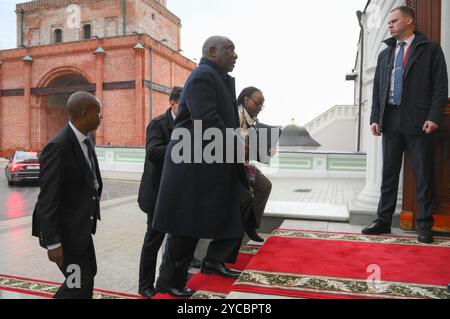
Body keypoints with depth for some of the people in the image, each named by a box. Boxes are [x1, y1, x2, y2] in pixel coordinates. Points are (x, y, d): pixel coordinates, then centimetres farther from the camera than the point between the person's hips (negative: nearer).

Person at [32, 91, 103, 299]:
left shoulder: (86, 139, 3)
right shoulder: (58, 146, -24)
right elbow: (47, 199, -23)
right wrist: (53, 242, -21)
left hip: (80, 225, 9)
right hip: (65, 229, -9)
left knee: (88, 274, 20)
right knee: (80, 285, -1)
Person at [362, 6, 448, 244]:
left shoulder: (430, 49, 4)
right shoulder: (385, 54, 16)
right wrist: (375, 118, 4)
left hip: (418, 121, -4)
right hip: (390, 120, 4)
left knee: (423, 175, 1)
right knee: (389, 173, 7)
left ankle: (424, 225, 11)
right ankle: (383, 221, 15)